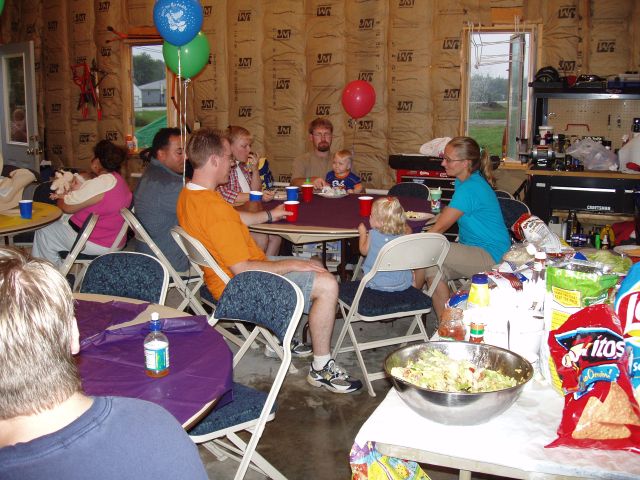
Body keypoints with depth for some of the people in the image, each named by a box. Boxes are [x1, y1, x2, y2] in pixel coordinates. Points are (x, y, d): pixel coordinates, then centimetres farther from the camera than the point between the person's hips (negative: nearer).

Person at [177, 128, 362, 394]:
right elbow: (242, 270, -29)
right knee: (327, 284, -16)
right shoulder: (214, 208, -30)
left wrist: (270, 215, 31)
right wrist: (292, 265, -18)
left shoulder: (189, 193, 2)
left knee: (313, 269, 22)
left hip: (229, 271, 11)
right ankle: (321, 369, -4)